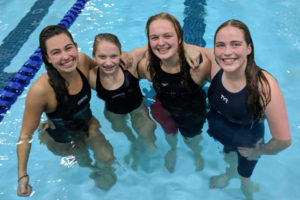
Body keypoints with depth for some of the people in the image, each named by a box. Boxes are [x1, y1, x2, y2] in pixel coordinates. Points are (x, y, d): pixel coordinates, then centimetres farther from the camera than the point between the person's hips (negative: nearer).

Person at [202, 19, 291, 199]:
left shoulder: (265, 86, -39)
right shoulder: (215, 63, -28)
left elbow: (283, 140, -31)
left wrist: (258, 152, -14)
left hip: (247, 141, -2)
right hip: (218, 129, 3)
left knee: (244, 170, 30)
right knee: (229, 157, 36)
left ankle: (246, 183, 67)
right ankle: (230, 173, 72)